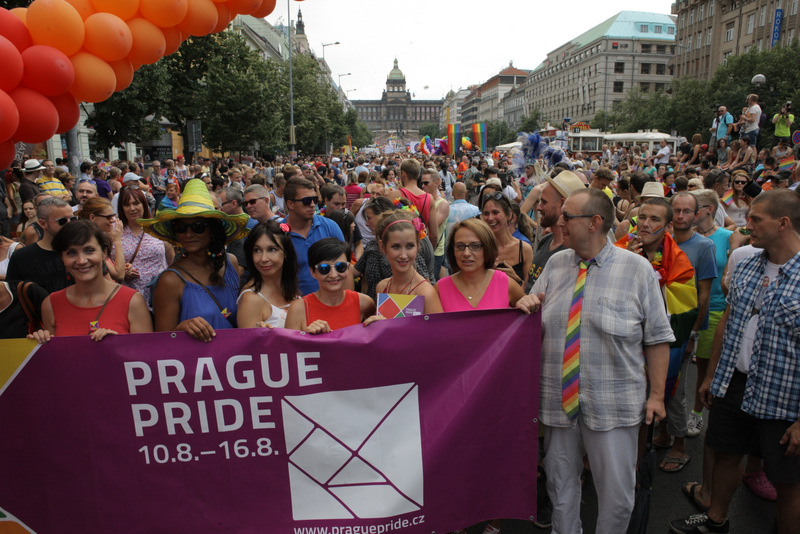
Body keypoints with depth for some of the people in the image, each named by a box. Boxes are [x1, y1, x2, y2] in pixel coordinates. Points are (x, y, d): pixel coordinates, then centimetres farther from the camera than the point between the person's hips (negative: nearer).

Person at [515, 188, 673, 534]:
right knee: (560, 484, 18)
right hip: (558, 400, 4)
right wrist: (526, 305, -10)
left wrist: (657, 394, -6)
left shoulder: (637, 269, -6)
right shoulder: (555, 263, 5)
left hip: (613, 405, -3)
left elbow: (657, 338, -4)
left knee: (617, 492, 9)